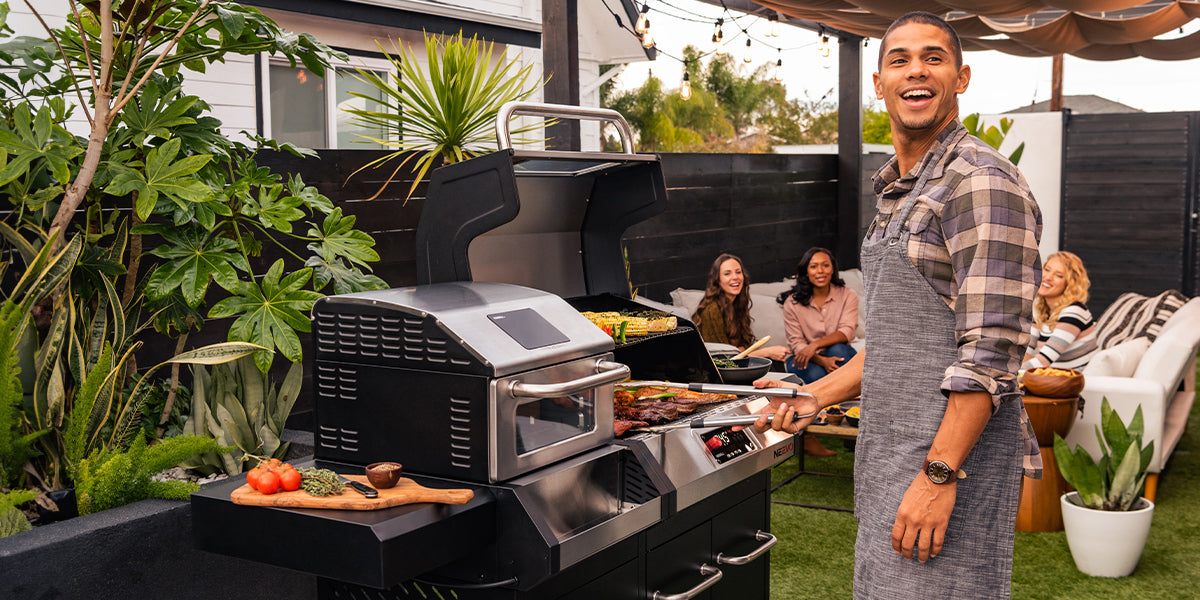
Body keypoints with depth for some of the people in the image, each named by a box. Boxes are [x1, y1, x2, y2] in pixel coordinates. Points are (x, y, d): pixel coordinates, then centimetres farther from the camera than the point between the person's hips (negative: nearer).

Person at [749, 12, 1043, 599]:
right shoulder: (896, 193, 16)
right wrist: (815, 396, 17)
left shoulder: (981, 182, -13)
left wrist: (939, 474, -23)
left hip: (954, 451, -9)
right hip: (889, 452, 9)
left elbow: (991, 349, -20)